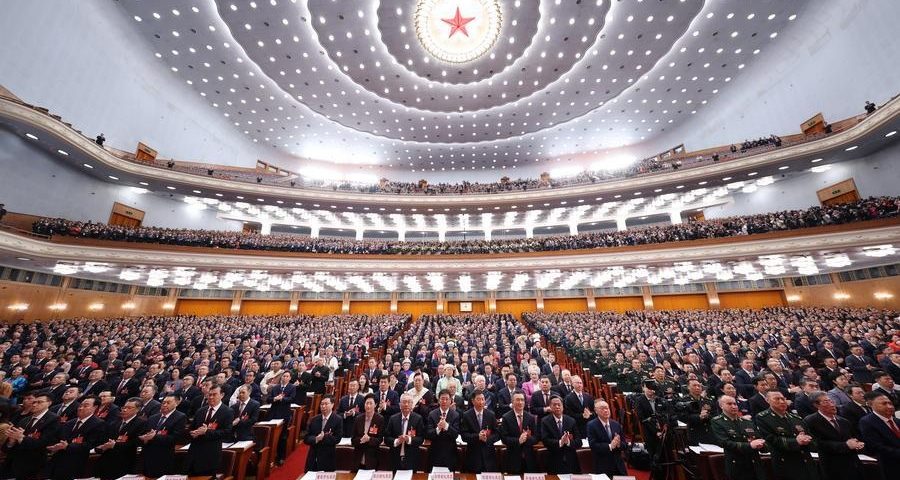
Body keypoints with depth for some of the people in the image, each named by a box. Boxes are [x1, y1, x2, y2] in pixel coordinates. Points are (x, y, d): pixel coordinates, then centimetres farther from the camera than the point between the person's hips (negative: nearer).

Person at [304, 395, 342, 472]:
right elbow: (306, 439, 1)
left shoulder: (338, 420, -8)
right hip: (313, 458, 3)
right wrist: (316, 439, -17)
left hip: (328, 460, -3)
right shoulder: (313, 419, 4)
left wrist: (323, 437, -16)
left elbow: (337, 439, -12)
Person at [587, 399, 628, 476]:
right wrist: (610, 446, -25)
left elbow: (625, 445, 6)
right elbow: (593, 445, -18)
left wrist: (618, 444, -16)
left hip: (619, 467, 5)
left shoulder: (616, 424, 4)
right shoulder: (591, 425, -11)